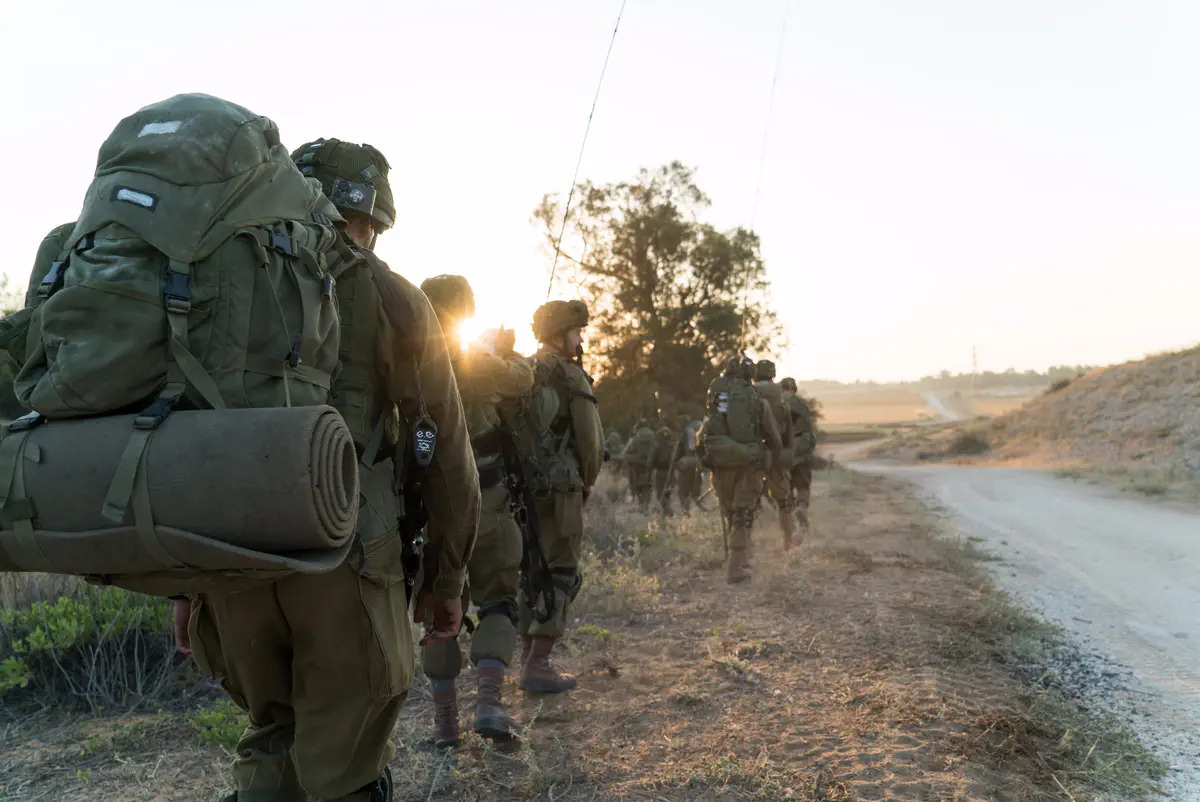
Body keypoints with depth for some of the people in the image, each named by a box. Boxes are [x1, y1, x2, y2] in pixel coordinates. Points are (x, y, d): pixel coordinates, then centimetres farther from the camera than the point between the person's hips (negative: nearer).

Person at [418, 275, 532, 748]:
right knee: (497, 601, 12)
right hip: (483, 505, -3)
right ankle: (488, 700, -5)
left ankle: (444, 720, 19)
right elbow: (522, 381, 3)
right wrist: (505, 351, 19)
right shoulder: (474, 363, -11)